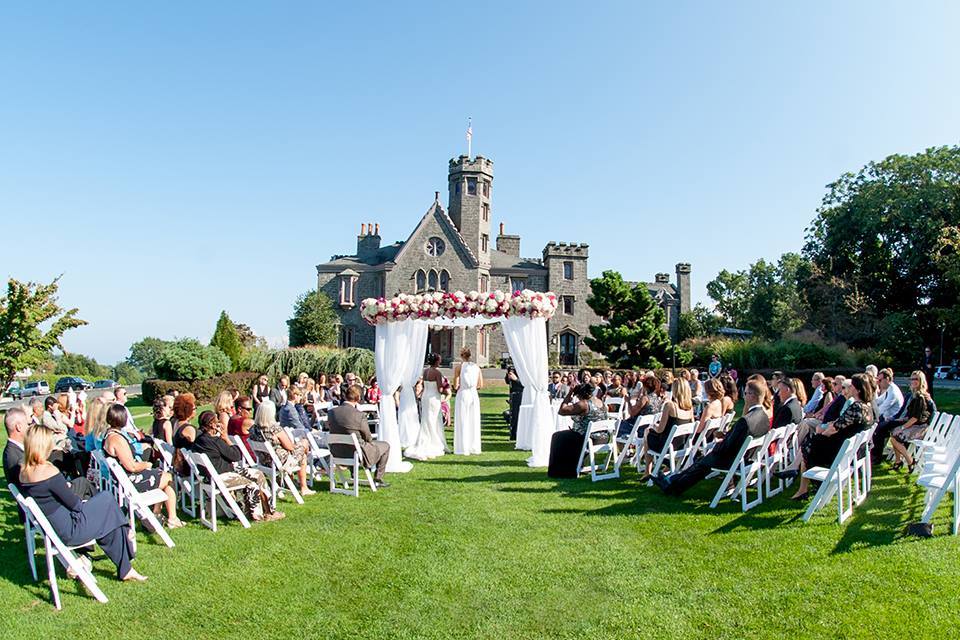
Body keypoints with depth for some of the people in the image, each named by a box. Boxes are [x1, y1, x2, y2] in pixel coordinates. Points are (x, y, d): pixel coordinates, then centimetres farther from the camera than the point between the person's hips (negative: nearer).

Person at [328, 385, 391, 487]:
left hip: (336, 453, 6)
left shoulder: (331, 412, -9)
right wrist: (369, 438, 13)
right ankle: (377, 479, 22)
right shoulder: (359, 416, -24)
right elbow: (368, 438, -11)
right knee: (385, 446, 16)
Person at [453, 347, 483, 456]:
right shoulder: (477, 367, 4)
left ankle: (463, 448, 5)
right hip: (474, 395, 3)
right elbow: (480, 386, 6)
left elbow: (455, 386, -7)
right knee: (474, 422, 10)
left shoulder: (459, 367, -6)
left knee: (463, 422, 4)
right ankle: (474, 448, 16)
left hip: (463, 395, -3)